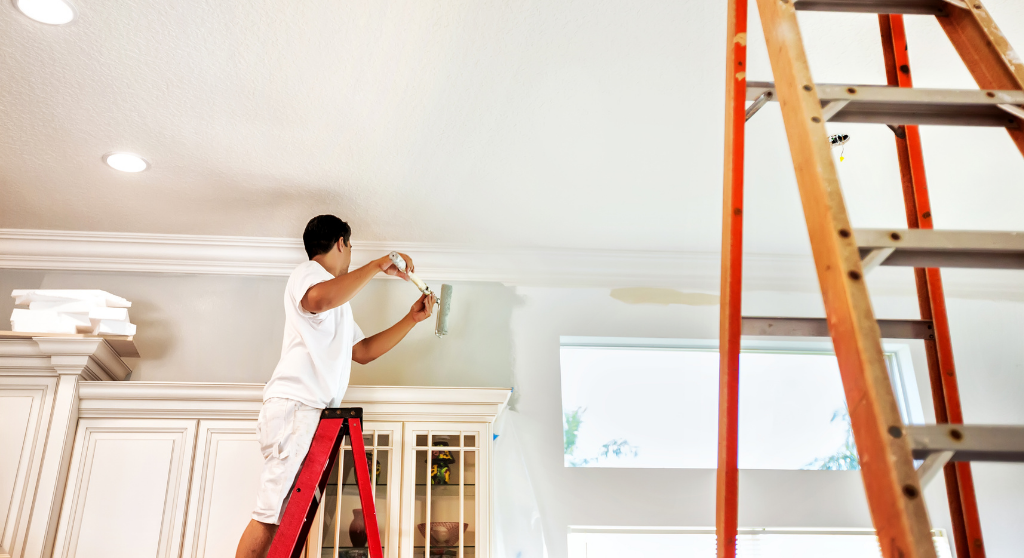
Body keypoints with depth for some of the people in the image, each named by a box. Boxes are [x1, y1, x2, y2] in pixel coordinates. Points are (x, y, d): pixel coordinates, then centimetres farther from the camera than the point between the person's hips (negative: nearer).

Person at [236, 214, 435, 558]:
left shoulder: (338, 302, 30)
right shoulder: (307, 273, 1)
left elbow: (364, 351, 31)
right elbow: (318, 298, -25)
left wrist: (412, 319, 28)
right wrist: (378, 266, -19)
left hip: (314, 413, 9)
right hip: (295, 406, -9)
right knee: (272, 514, -15)